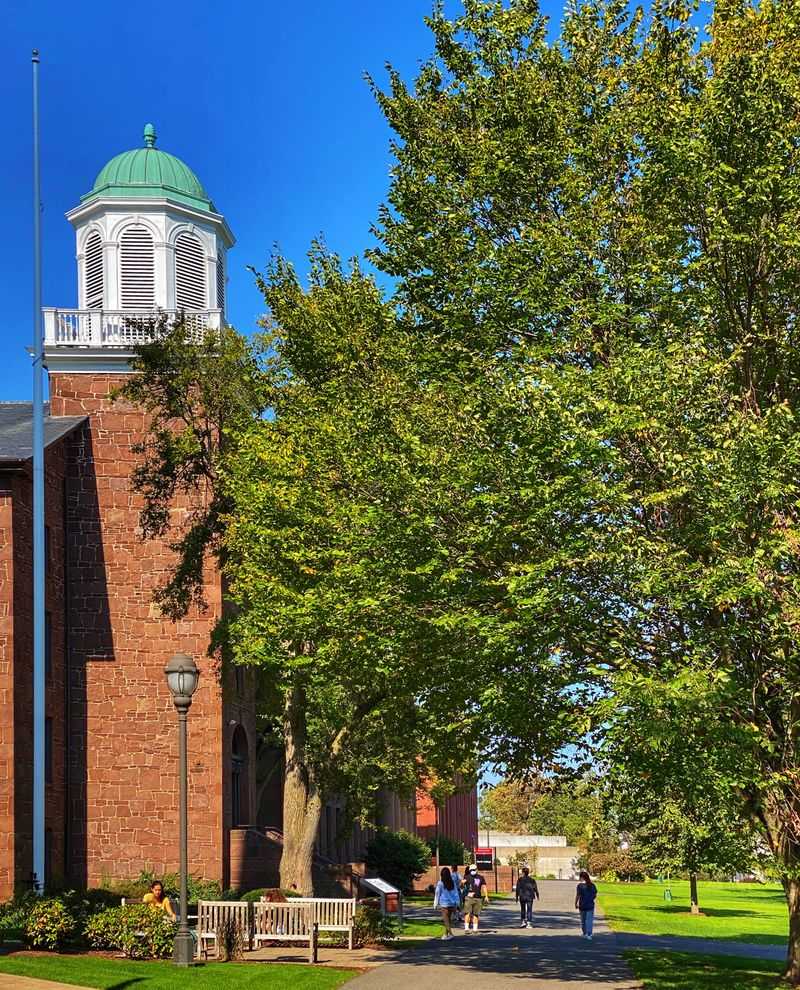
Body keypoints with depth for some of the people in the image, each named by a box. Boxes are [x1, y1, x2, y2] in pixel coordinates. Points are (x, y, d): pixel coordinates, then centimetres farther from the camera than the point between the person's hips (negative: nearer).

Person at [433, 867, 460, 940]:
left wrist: (435, 903, 5)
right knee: (449, 919, 15)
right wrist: (457, 903, 14)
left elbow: (437, 894, -4)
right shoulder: (452, 883, 2)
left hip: (444, 904, -5)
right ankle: (446, 934, 21)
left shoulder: (440, 883, -10)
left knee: (446, 919, -1)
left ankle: (450, 934, -13)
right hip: (452, 903, 5)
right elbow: (456, 893, 7)